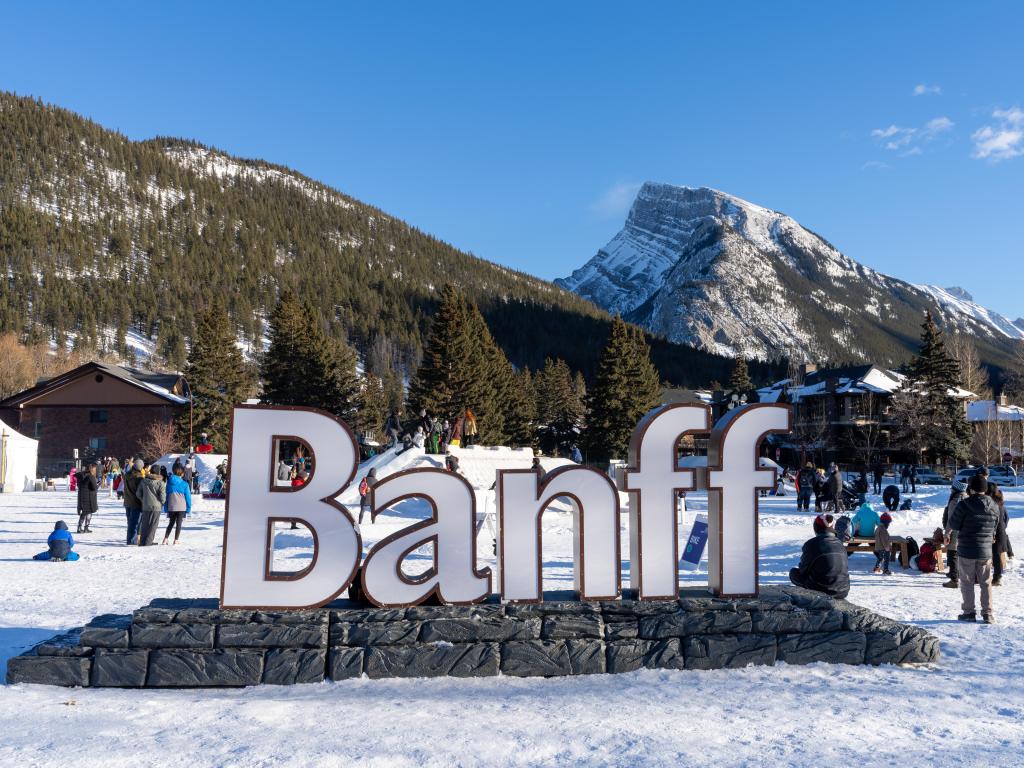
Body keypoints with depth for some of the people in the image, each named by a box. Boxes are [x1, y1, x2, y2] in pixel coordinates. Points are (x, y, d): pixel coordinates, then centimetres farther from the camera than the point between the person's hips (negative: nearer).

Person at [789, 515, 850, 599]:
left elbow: (803, 569, -4)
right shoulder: (839, 544, 3)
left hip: (822, 592, -6)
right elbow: (844, 570, 14)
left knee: (793, 572, 15)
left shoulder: (811, 544, -14)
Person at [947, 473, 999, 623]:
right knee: (986, 583, 13)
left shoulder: (964, 505, -17)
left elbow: (953, 525, -9)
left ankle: (969, 612, 12)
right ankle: (987, 613, 14)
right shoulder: (994, 507, 0)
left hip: (966, 550, -4)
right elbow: (994, 528, 9)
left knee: (967, 582, 8)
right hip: (985, 551, 4)